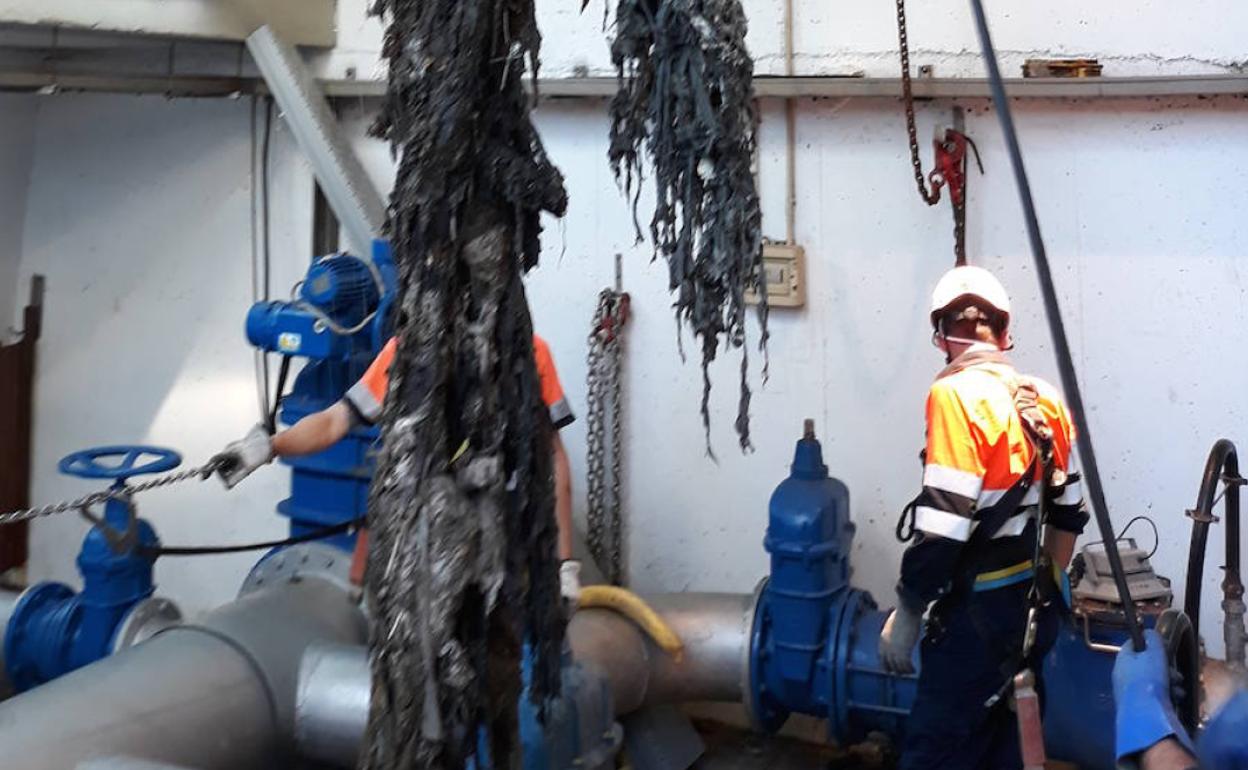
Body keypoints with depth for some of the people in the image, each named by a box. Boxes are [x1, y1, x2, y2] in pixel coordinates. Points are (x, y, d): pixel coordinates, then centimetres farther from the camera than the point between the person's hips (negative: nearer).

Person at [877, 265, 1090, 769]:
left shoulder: (958, 395, -18)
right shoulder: (1044, 399, 6)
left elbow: (943, 527, -23)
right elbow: (1069, 513, 14)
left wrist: (905, 614, -12)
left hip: (981, 614, -8)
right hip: (1033, 610, 8)